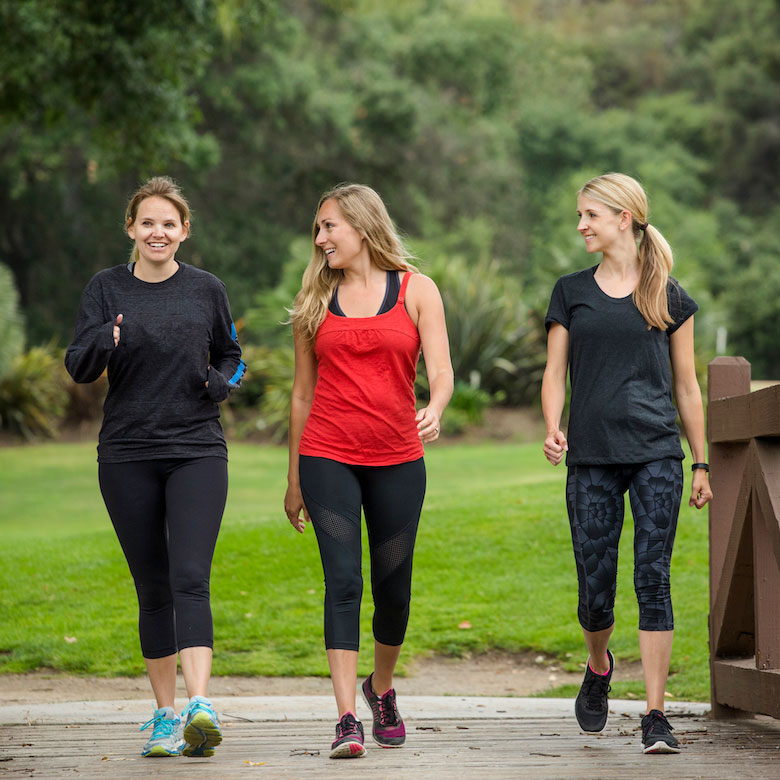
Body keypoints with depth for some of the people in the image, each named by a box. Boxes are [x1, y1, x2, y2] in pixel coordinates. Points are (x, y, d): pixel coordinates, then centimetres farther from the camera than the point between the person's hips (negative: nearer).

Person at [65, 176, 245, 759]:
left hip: (197, 452, -1)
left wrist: (221, 383, -5)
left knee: (190, 579, -16)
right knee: (153, 589, 5)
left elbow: (232, 357, 18)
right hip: (128, 456, 1)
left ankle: (200, 706, -26)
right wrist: (104, 341, -24)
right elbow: (79, 368, -2)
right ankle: (166, 715, 14)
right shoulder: (107, 288, 5)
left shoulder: (206, 289, 6)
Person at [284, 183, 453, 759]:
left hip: (398, 458, 0)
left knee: (393, 586, 7)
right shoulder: (317, 300, 10)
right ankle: (347, 718, -14)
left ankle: (382, 688, 34)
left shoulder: (416, 290, 4)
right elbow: (303, 392, 14)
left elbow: (441, 370, -6)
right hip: (328, 458, 0)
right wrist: (294, 479, 14)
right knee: (343, 581, -11)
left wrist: (435, 412, -29)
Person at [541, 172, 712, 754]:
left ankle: (656, 716, -7)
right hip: (592, 456, 1)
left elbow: (687, 385, 11)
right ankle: (599, 667, 34)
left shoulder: (669, 297, 8)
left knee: (653, 579, -10)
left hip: (656, 454, -1)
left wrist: (702, 464, 10)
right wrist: (552, 429, -10)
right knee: (596, 591, 1)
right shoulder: (572, 292, 11)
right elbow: (555, 374, 9)